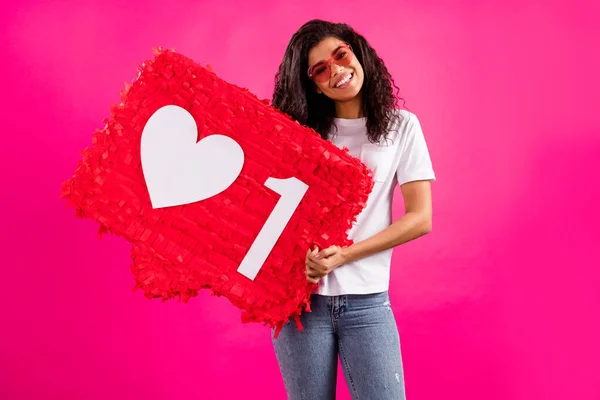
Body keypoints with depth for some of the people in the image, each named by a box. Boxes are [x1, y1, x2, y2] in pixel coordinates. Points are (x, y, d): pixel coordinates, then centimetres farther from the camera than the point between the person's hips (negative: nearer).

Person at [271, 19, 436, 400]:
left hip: (366, 301, -1)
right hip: (300, 296, 1)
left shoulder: (401, 126, 4)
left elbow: (420, 218, -3)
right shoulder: (302, 132, 7)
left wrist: (345, 255, -12)